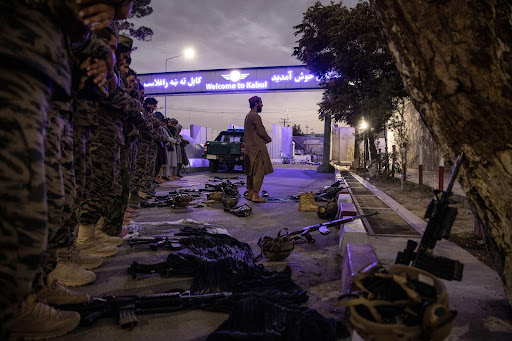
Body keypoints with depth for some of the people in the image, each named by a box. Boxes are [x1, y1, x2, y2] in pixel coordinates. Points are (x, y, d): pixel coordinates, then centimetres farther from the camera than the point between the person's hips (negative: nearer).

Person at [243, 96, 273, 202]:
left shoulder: (248, 116, 19)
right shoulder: (255, 116, -12)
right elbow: (261, 131, -16)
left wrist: (265, 139, 14)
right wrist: (269, 139, 2)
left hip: (249, 147, 10)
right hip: (257, 147, -10)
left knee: (251, 172, 11)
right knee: (259, 172, -9)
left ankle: (250, 193, 15)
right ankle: (255, 195, -10)